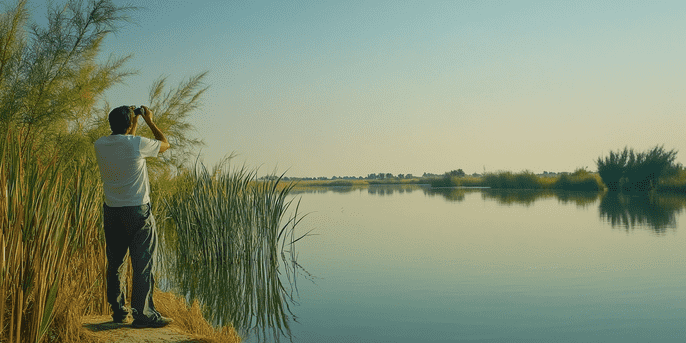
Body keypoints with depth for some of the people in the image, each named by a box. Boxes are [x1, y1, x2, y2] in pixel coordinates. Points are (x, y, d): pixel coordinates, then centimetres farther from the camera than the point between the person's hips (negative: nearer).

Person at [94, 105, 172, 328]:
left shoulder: (100, 145, 1)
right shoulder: (137, 144, -15)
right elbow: (165, 144, 4)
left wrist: (132, 122, 22)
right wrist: (150, 121, 12)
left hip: (111, 211, 6)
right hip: (137, 211, -6)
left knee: (115, 264, 14)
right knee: (143, 264, -1)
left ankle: (118, 311, 23)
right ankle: (142, 314, 0)